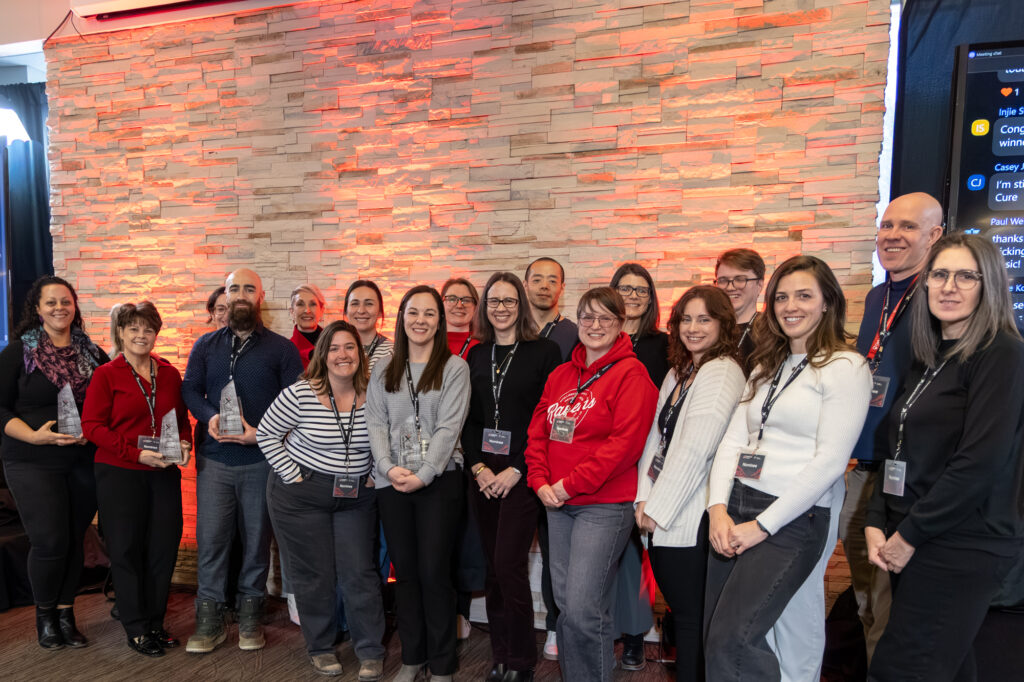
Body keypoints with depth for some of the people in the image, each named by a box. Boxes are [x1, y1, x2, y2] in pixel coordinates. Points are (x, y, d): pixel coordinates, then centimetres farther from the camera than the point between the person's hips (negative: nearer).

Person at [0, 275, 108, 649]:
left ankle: (66, 615, 23)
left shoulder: (92, 352, 8)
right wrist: (33, 436, -18)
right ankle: (44, 615, 18)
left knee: (75, 539, 7)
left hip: (83, 461, 3)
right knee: (50, 541, -6)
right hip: (33, 463, -3)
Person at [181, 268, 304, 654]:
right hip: (214, 459, 2)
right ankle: (209, 622, 14)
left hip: (262, 460, -2)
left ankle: (250, 618, 21)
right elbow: (189, 388, 8)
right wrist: (209, 416, -12)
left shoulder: (281, 348, 2)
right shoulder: (206, 345, 12)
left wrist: (261, 433, -14)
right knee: (210, 538, 1)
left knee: (257, 539, 6)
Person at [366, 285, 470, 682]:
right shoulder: (383, 372, 12)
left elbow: (449, 426, -9)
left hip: (438, 481, -3)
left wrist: (423, 475, -16)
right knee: (405, 571, 11)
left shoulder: (454, 368, 0)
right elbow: (375, 423, 4)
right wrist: (388, 467, -11)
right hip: (391, 483, 4)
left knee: (434, 572, -1)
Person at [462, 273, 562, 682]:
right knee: (494, 567, 9)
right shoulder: (476, 356, 11)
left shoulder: (545, 352, -4)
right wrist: (478, 467, -1)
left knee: (509, 565, -8)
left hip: (521, 474, -4)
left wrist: (515, 470, -12)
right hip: (482, 475, 5)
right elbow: (468, 418, 11)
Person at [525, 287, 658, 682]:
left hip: (604, 505, -7)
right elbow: (538, 432, 13)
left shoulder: (630, 373, -8)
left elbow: (626, 441, -17)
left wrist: (572, 483, -15)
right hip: (557, 504, 7)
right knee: (564, 603, 14)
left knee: (582, 609, -9)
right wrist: (540, 482, -2)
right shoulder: (560, 375, 13)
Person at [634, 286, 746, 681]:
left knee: (691, 618, 4)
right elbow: (656, 437, 11)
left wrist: (658, 508, -14)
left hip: (690, 519, -8)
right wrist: (644, 498, 1)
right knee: (679, 612, 17)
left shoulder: (722, 372, -12)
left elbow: (695, 450, -19)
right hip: (659, 516, 8)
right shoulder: (677, 373, 14)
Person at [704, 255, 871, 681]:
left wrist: (762, 525, -14)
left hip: (793, 520, -6)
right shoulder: (766, 367, 16)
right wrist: (718, 509, -5)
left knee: (731, 640, -16)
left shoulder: (845, 367, -6)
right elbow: (733, 440, 10)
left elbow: (830, 460, -14)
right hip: (733, 513, 7)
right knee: (714, 640, 8)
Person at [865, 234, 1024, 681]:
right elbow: (894, 451, 13)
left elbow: (980, 462, -18)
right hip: (913, 545, 7)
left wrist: (910, 535, -13)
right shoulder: (928, 359, 13)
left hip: (962, 549, -7)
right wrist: (877, 524, 2)